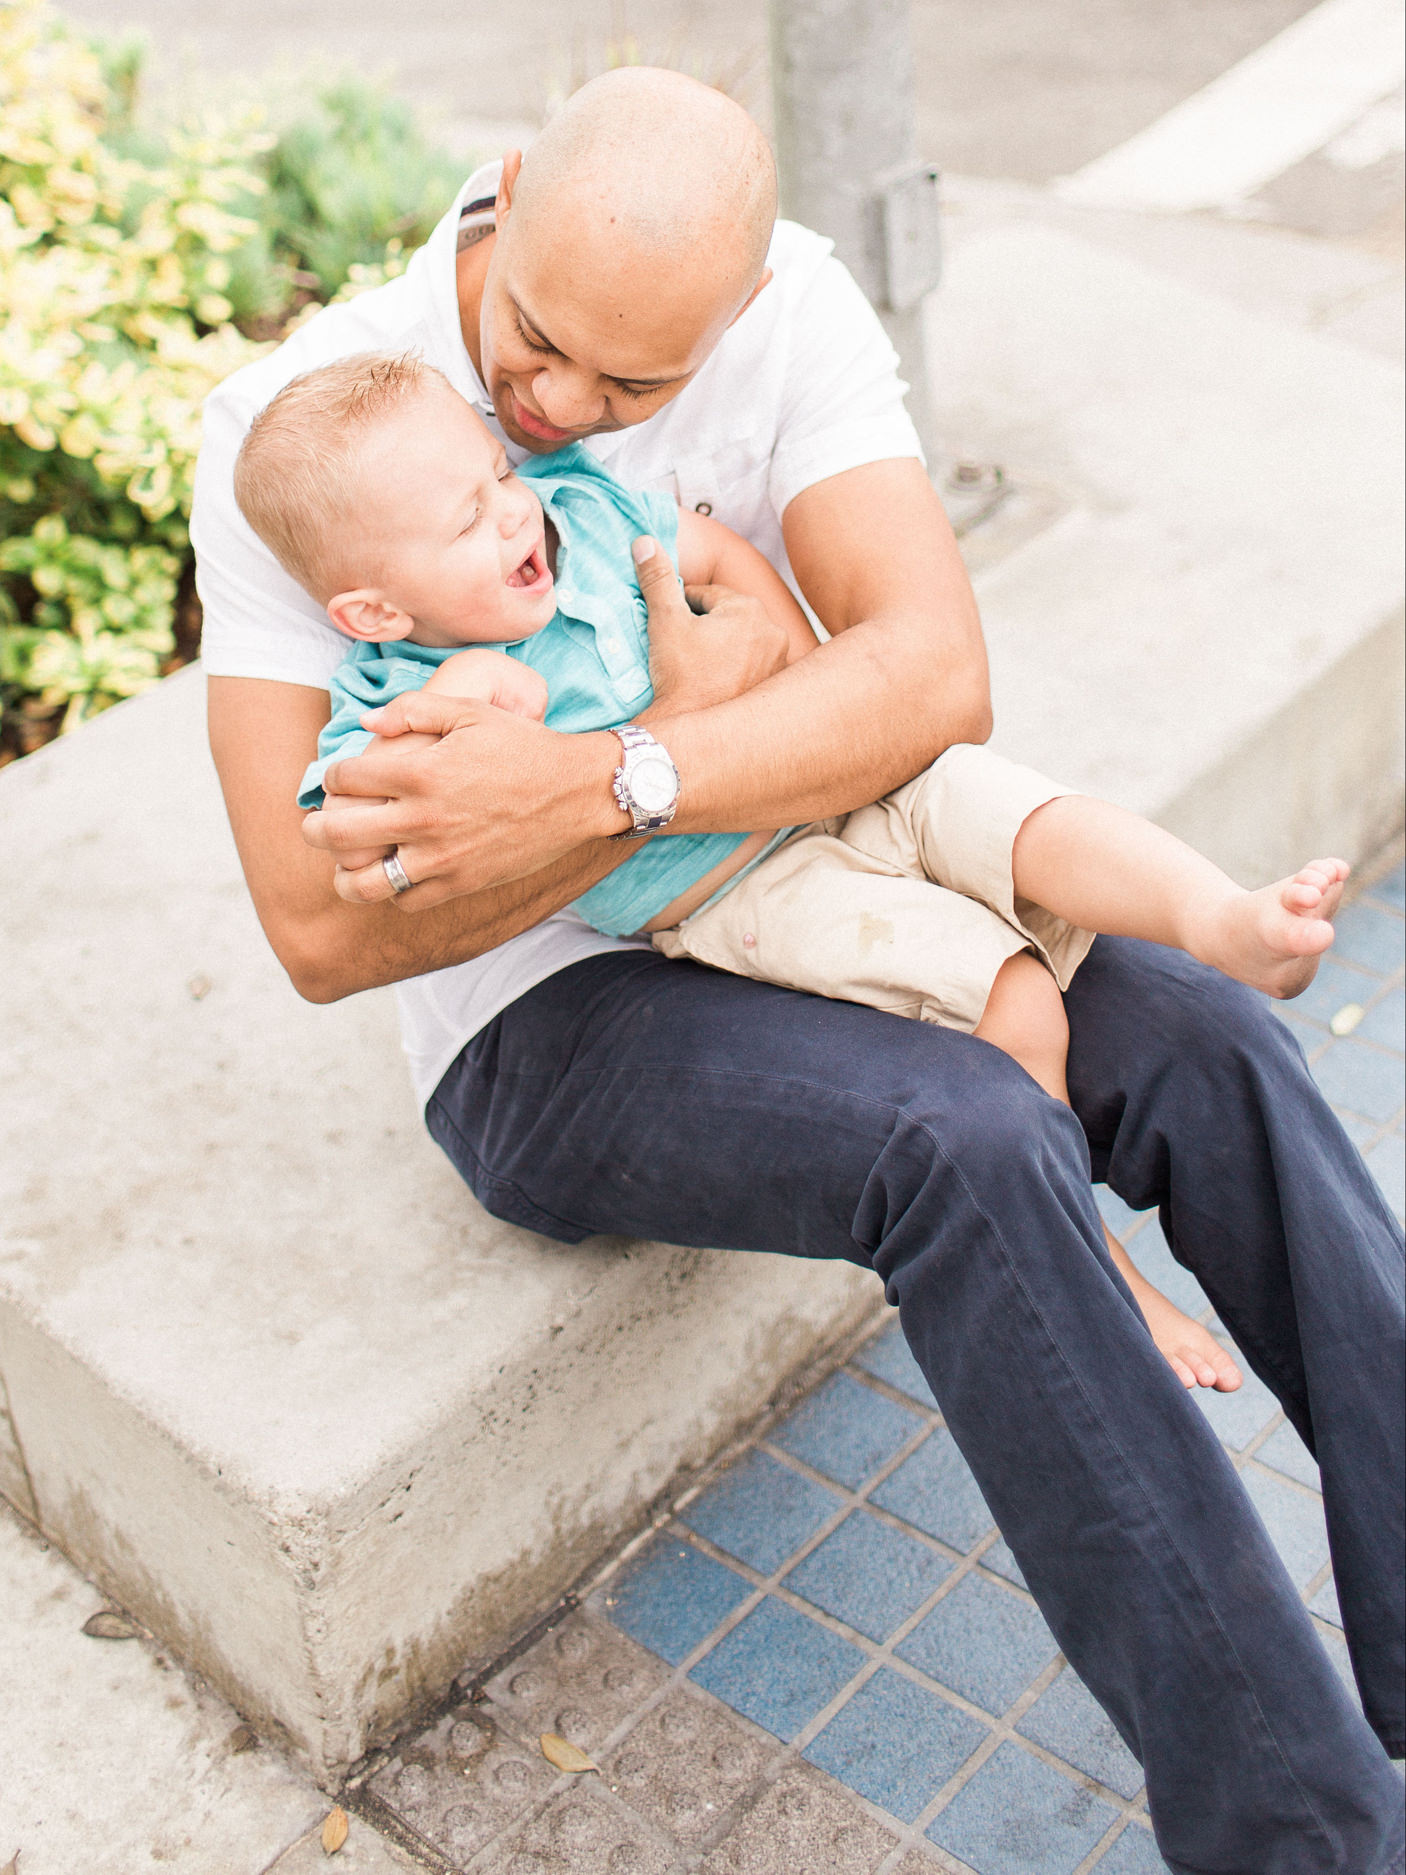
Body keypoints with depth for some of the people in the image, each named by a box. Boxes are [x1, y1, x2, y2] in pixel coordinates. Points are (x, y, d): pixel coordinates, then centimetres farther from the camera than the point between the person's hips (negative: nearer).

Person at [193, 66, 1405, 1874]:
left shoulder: (788, 305, -7)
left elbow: (936, 673, -21)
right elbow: (323, 930, -20)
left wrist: (594, 781, -35)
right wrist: (700, 713, -24)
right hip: (543, 1017, -4)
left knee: (1203, 1044, -20)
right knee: (972, 1143, -30)